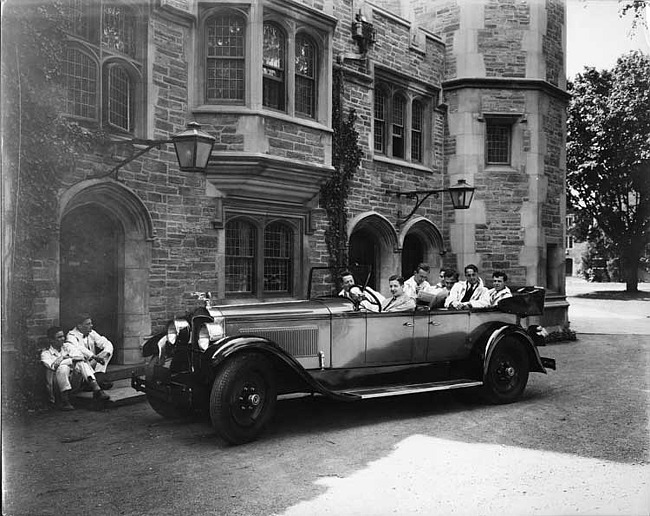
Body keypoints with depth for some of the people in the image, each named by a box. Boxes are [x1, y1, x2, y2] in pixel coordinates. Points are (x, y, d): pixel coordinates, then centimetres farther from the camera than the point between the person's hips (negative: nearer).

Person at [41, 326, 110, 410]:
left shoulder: (67, 346, 15)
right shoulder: (45, 353, 3)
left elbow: (81, 357, -2)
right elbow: (54, 366, -17)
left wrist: (64, 358, -15)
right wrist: (72, 360, -10)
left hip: (73, 377, 4)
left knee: (82, 363, -22)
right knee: (63, 367, -33)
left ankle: (97, 390, -34)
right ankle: (65, 402, -32)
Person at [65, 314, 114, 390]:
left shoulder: (92, 333, 8)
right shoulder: (72, 335, -9)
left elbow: (107, 344, 1)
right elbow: (79, 348, -31)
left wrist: (105, 354, -22)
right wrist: (94, 357, -43)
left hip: (93, 363, 6)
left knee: (108, 350, -11)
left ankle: (100, 376, -29)